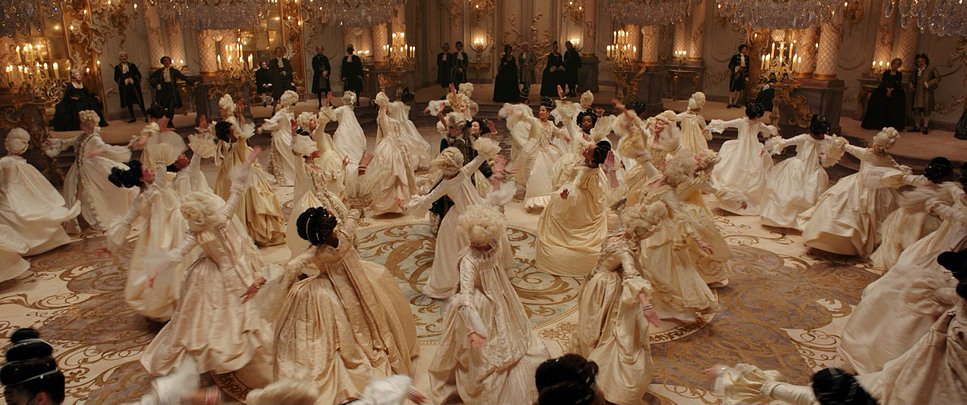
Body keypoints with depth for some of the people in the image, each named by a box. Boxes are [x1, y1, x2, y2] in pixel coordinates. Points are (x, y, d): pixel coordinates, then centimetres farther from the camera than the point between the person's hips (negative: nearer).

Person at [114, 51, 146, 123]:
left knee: (140, 102, -6)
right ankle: (133, 118, 10)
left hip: (134, 85, -1)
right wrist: (124, 80, -8)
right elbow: (116, 78, 6)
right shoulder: (117, 67, 8)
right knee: (128, 102, 4)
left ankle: (146, 116, -3)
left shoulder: (132, 65, 7)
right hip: (124, 87, 1)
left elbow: (138, 75, 5)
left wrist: (133, 79, -8)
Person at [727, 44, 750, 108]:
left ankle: (735, 103, 11)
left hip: (742, 75, 4)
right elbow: (730, 65, -1)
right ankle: (730, 103, -2)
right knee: (732, 88, -7)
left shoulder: (747, 57, 8)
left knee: (739, 89, 4)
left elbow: (747, 67, 13)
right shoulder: (735, 56, -4)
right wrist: (736, 67, -14)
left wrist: (747, 76, 8)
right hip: (735, 74, -4)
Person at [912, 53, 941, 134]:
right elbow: (913, 80, 26)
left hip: (927, 92, -4)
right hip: (918, 93, 4)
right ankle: (917, 126, 13)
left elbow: (938, 78, -4)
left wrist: (928, 84, -14)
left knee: (926, 109, -4)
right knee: (917, 109, 3)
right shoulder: (916, 71, 14)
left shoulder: (931, 69, -1)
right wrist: (912, 85, 6)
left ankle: (925, 127, 0)